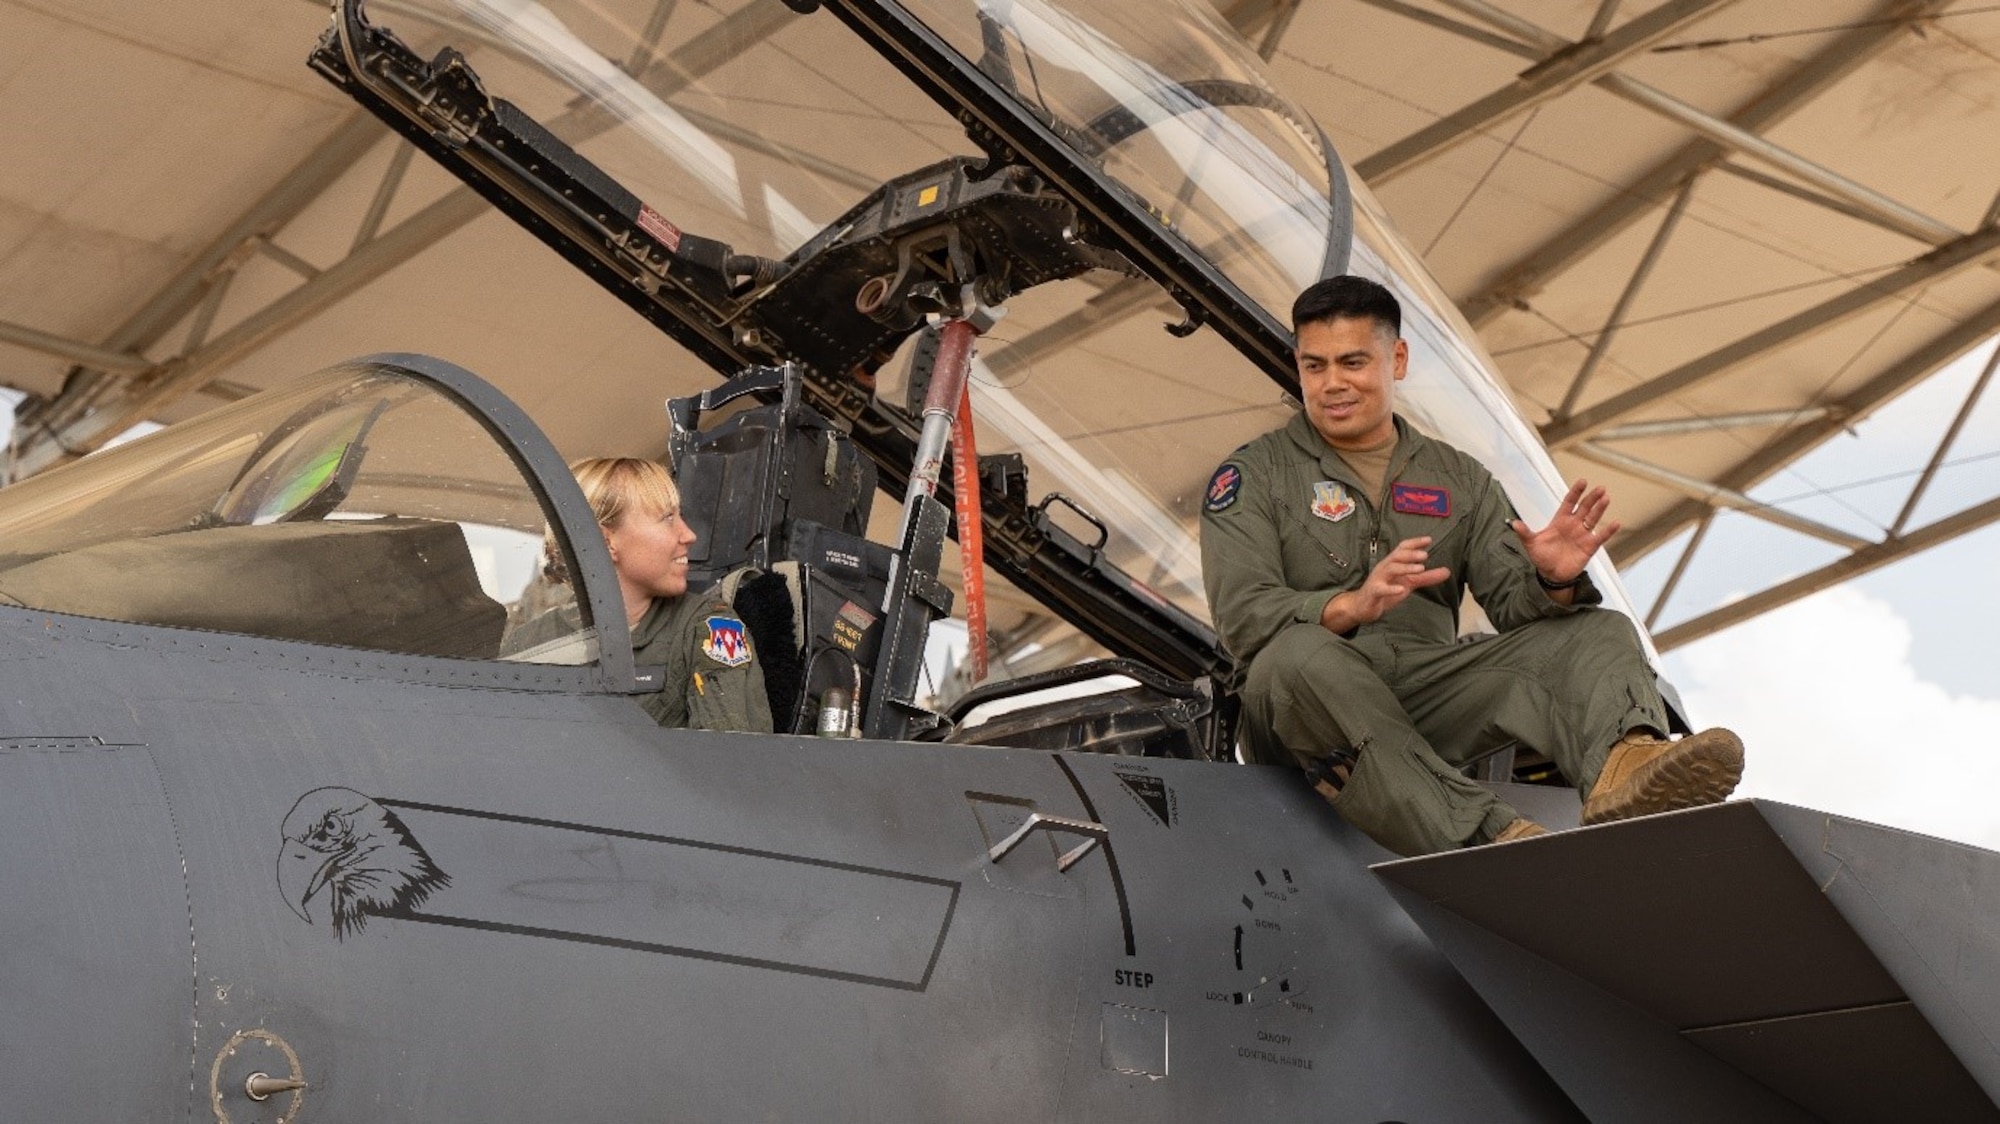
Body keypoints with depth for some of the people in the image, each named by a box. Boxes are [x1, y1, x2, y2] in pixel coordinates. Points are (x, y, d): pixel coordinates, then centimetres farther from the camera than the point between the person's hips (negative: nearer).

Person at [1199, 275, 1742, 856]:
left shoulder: (1460, 480, 21)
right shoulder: (1252, 475, 9)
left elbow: (1513, 605, 10)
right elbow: (1242, 614, -6)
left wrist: (1553, 582, -15)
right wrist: (1351, 607, -25)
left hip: (1430, 692, 4)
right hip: (1316, 707, -4)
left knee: (1600, 632, -14)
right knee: (1300, 656, -38)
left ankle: (1620, 768, -51)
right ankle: (1488, 835, -54)